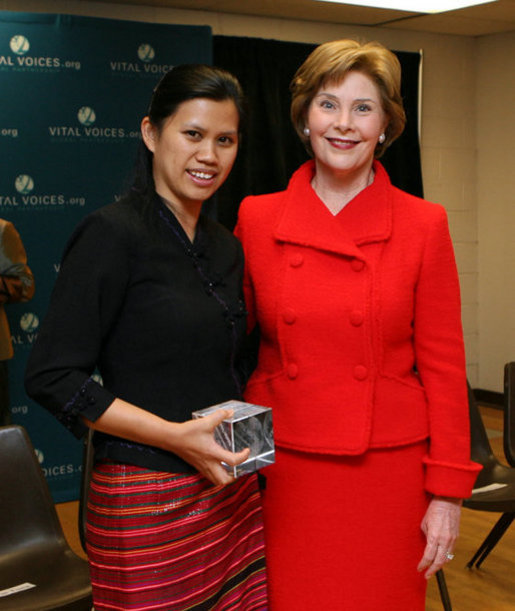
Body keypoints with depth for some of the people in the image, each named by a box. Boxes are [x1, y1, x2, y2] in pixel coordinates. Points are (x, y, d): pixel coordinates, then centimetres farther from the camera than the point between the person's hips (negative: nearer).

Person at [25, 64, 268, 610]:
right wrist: (175, 436, -18)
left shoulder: (225, 246, 12)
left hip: (230, 492, 7)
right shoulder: (112, 233, -11)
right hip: (148, 501, -7)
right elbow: (51, 377, -15)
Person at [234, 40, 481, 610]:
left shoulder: (423, 225, -4)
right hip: (284, 471, 1)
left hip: (388, 471, -1)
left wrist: (447, 493, -3)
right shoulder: (255, 218, 0)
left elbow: (444, 366, -2)